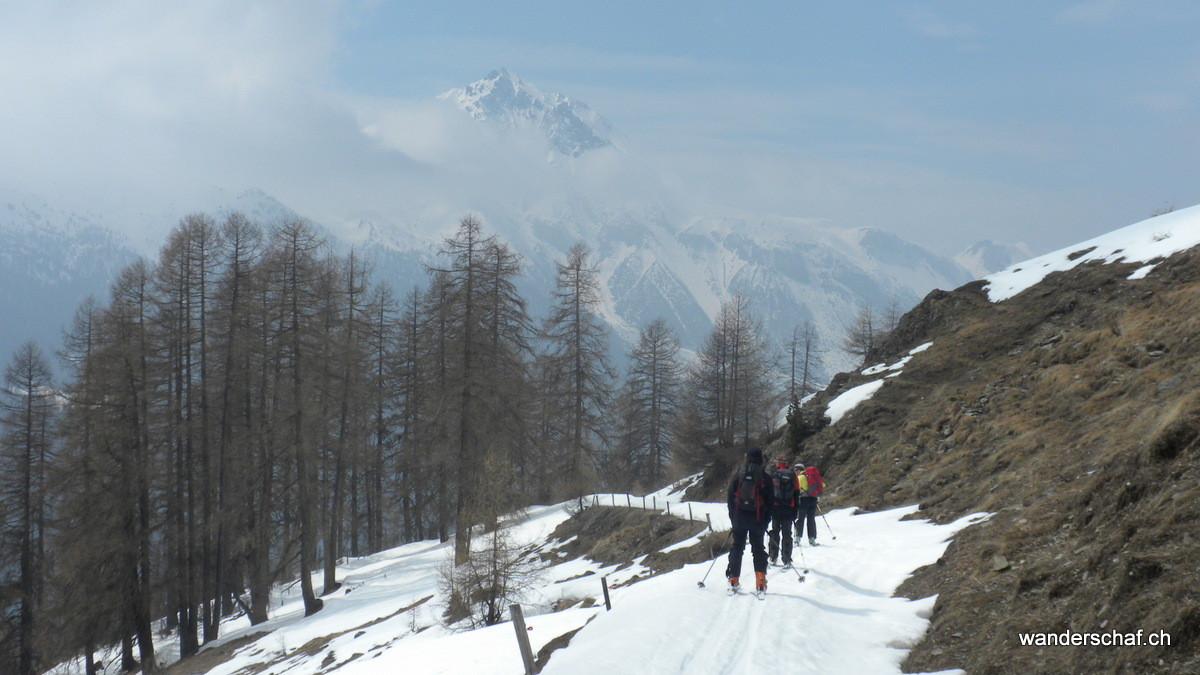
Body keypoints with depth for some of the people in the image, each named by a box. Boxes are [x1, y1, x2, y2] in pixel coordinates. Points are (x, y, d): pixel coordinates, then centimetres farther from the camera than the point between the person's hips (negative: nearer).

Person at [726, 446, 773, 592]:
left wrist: (733, 517, 11)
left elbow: (730, 497, 4)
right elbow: (769, 501, -1)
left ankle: (733, 579, 8)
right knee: (758, 548, 6)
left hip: (739, 518, 1)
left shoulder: (739, 476, 3)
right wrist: (765, 521, 7)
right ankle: (760, 580, -6)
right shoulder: (765, 478, -2)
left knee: (737, 547, 10)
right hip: (757, 519, -1)